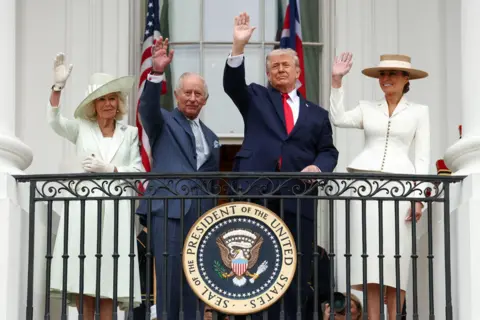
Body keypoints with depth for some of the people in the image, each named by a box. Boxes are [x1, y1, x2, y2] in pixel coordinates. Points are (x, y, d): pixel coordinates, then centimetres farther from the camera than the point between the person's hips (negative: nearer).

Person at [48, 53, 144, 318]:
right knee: (82, 276, -7)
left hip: (116, 210, 0)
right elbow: (54, 121, -6)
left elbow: (139, 171, 8)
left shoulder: (131, 134, 14)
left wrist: (110, 169, -5)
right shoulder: (82, 128, 12)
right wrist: (58, 87, -18)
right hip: (84, 208, 0)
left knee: (109, 277, -5)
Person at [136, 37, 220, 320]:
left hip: (201, 214, 5)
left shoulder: (211, 137, 23)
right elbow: (148, 107, -15)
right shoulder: (163, 122, 8)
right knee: (170, 279, -11)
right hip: (169, 209, -5)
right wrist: (157, 73, -31)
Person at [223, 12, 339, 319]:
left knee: (297, 273, 1)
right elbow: (233, 84, -2)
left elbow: (328, 151, 15)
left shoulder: (316, 114, 18)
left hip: (298, 198, 1)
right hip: (257, 193, -1)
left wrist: (318, 167, -8)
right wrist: (239, 46, -16)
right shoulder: (256, 98, 16)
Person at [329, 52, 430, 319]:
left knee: (396, 254, -4)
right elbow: (338, 119, -3)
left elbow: (423, 157, 5)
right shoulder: (367, 108, 15)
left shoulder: (419, 111, 11)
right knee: (369, 252, -2)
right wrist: (337, 81, -7)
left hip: (399, 186, -1)